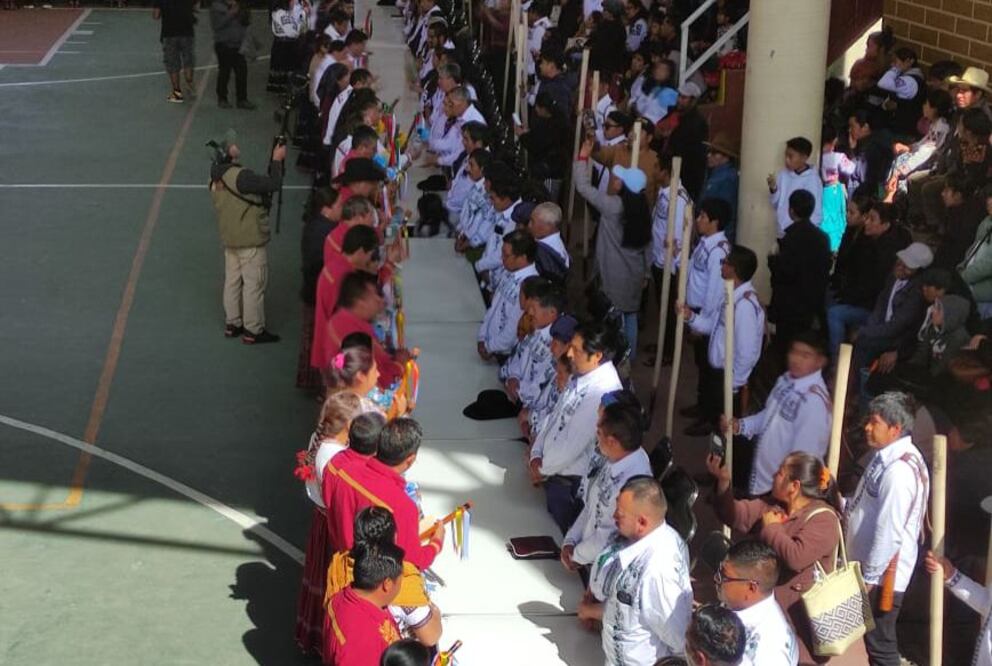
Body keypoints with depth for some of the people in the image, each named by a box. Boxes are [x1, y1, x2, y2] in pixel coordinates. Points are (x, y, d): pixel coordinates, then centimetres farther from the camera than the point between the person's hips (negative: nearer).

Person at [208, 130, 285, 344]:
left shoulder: (216, 178, 5)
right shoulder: (240, 176, -24)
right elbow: (273, 184, -23)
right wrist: (277, 160, -10)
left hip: (229, 239, 9)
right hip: (250, 240, -9)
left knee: (232, 280, 16)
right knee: (254, 284, 0)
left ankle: (232, 324, 25)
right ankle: (253, 330, 5)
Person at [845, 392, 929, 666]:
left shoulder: (899, 470, -26)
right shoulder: (887, 456, 5)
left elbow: (890, 532, -26)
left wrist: (869, 576, -19)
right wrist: (847, 507, 2)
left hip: (882, 572, -10)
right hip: (871, 566, 10)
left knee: (879, 642, 4)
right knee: (873, 636, 22)